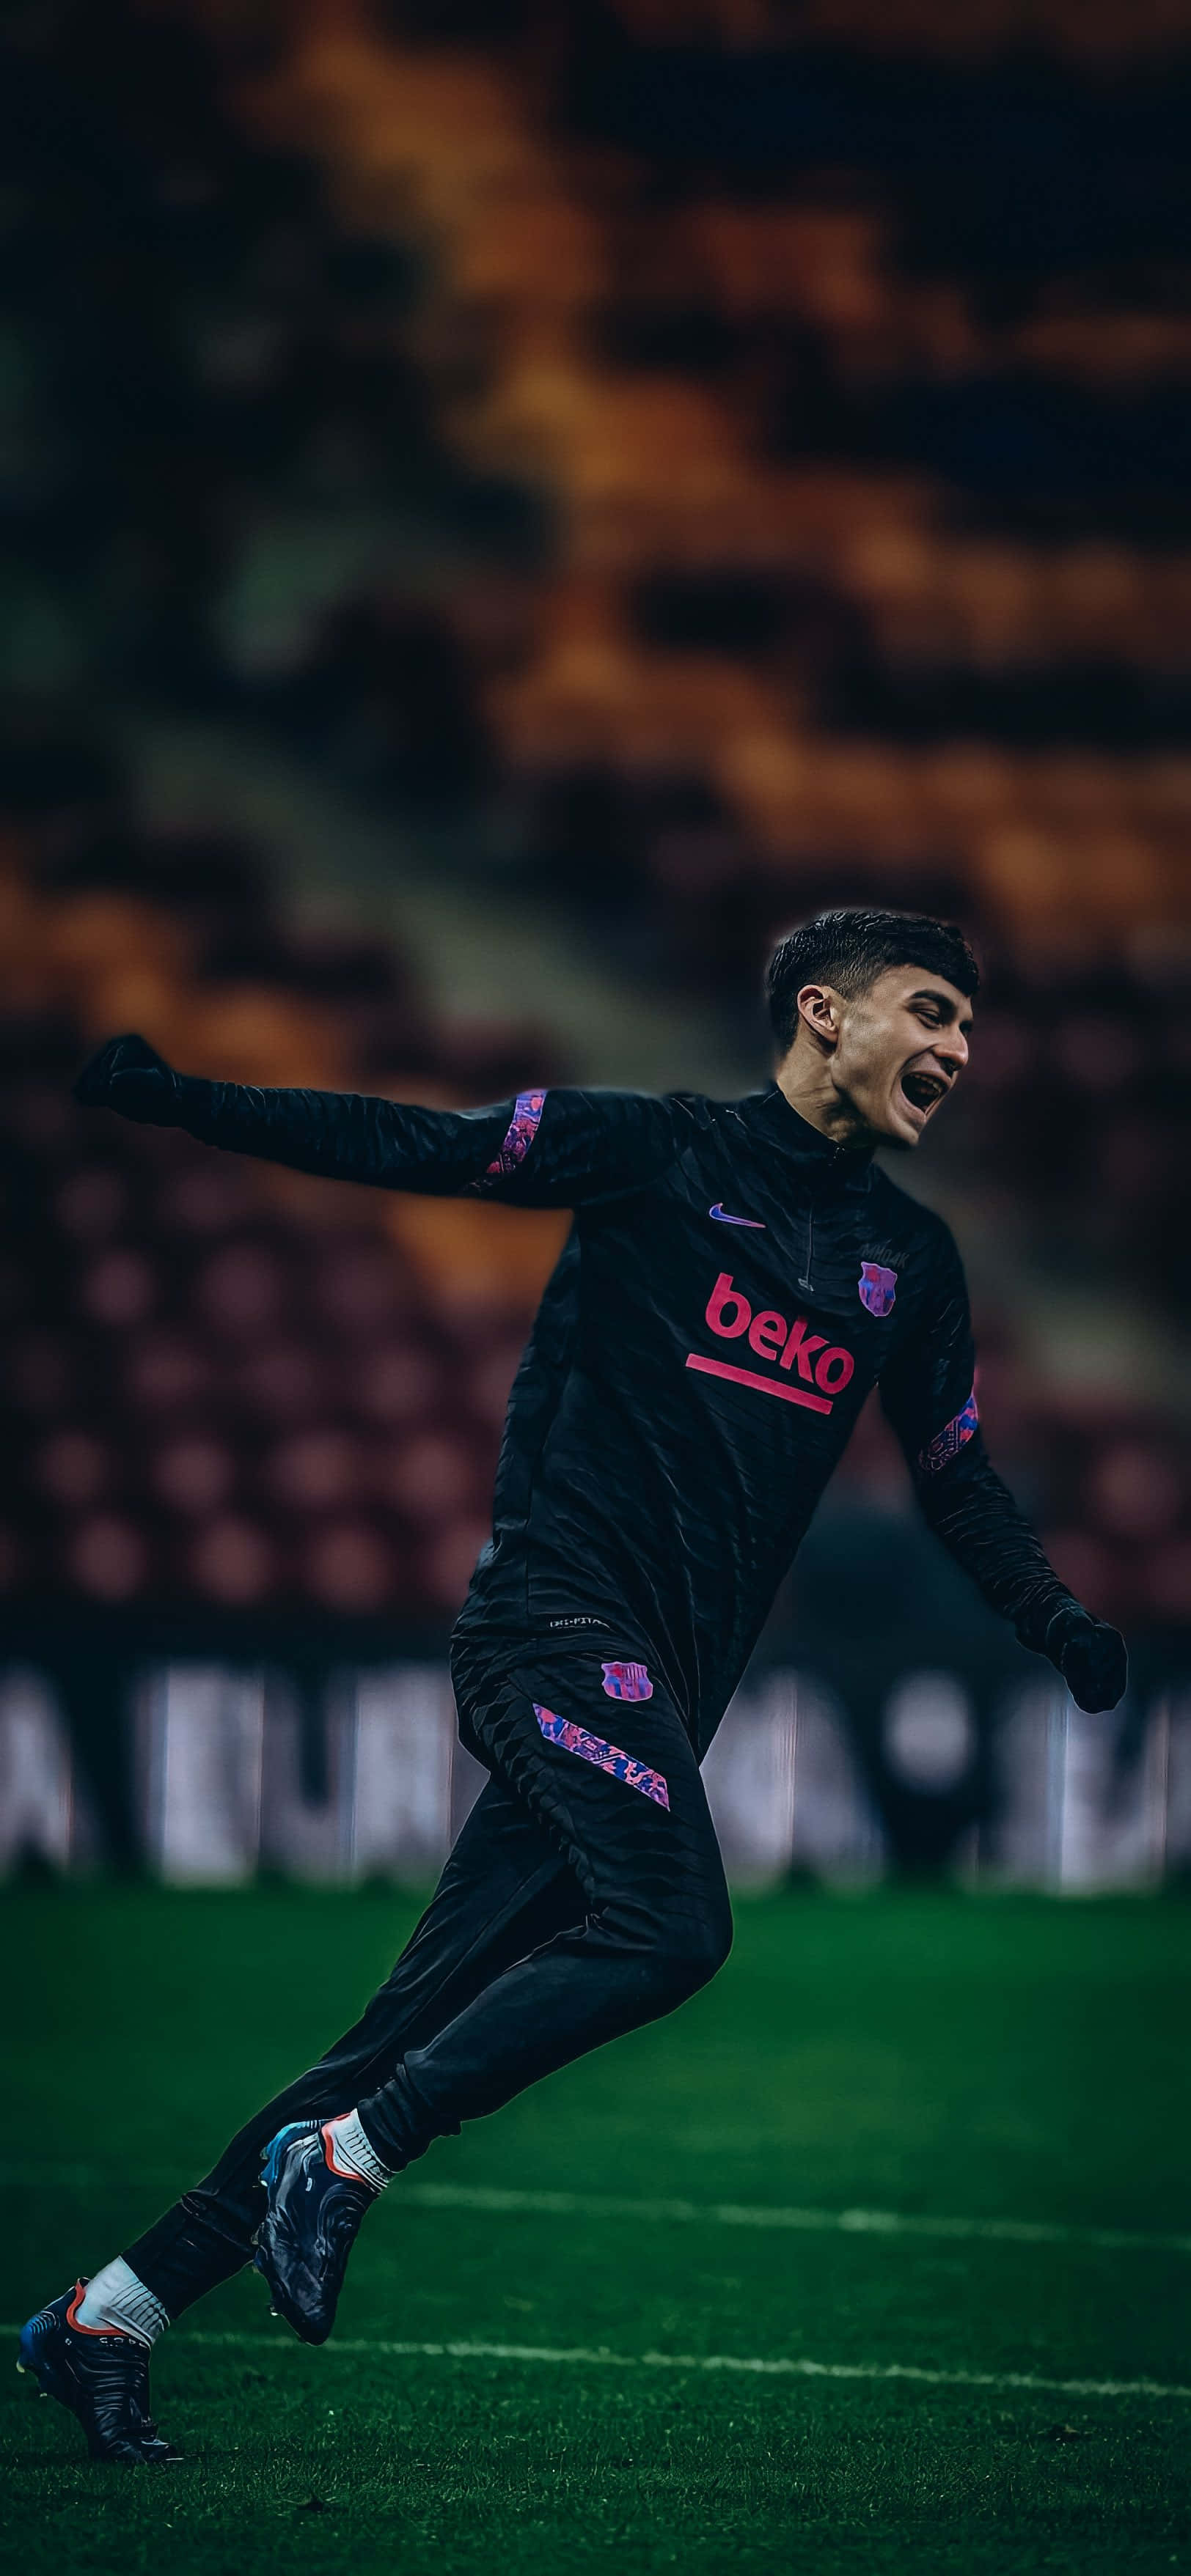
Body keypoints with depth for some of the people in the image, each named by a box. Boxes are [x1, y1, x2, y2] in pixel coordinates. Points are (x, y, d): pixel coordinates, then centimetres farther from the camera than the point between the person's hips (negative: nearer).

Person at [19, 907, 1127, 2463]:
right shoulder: (658, 1150, 1)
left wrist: (1059, 1624, 11)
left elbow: (955, 1474, 27)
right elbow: (409, 1149, -2)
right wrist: (178, 1099, -12)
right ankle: (346, 2156, -15)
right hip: (562, 1613, -6)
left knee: (425, 2031, 0)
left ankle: (109, 2315, 4)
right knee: (669, 1923, -28)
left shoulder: (911, 1256, 18)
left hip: (664, 1683, 6)